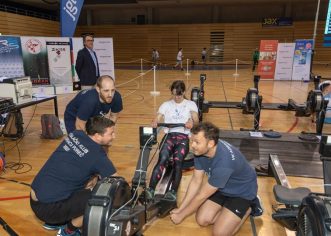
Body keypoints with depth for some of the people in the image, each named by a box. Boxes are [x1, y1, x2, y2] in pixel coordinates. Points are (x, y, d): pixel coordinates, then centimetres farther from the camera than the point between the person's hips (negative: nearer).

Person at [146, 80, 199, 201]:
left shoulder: (191, 104, 15)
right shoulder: (166, 105, 19)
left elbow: (196, 119, -1)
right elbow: (157, 119, 6)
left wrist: (192, 122, -26)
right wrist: (154, 123, -19)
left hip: (183, 136, 0)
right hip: (169, 135, 1)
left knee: (177, 161, -30)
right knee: (162, 159, -29)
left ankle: (173, 192, -31)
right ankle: (151, 189, -34)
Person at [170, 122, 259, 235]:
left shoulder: (223, 163, -40)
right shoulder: (200, 150, -19)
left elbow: (202, 195, -27)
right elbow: (196, 181, -6)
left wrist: (181, 215, -13)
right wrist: (180, 209, -4)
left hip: (242, 191, -6)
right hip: (223, 188, 6)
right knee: (202, 220, -2)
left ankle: (247, 208, 7)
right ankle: (228, 205, 16)